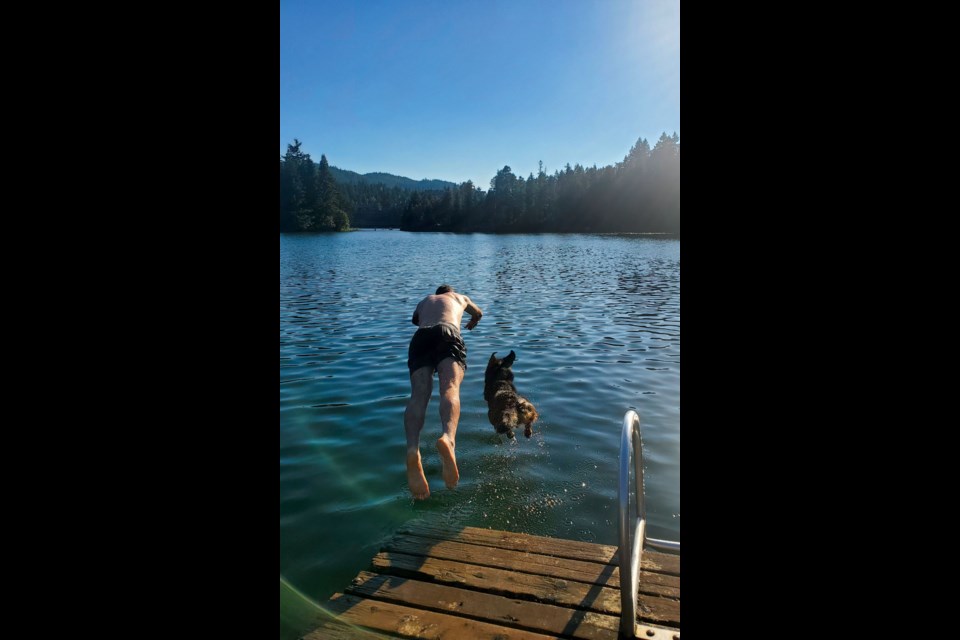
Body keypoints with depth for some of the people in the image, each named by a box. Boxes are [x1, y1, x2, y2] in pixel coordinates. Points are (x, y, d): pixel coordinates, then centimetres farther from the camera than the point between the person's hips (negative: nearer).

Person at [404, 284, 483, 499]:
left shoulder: (425, 300, 43)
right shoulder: (460, 297, 40)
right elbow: (478, 313, 61)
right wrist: (472, 324, 82)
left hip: (420, 337, 2)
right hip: (448, 334, -2)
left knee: (419, 394, -21)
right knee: (450, 388, -27)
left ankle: (413, 450, -52)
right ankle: (448, 438, -61)